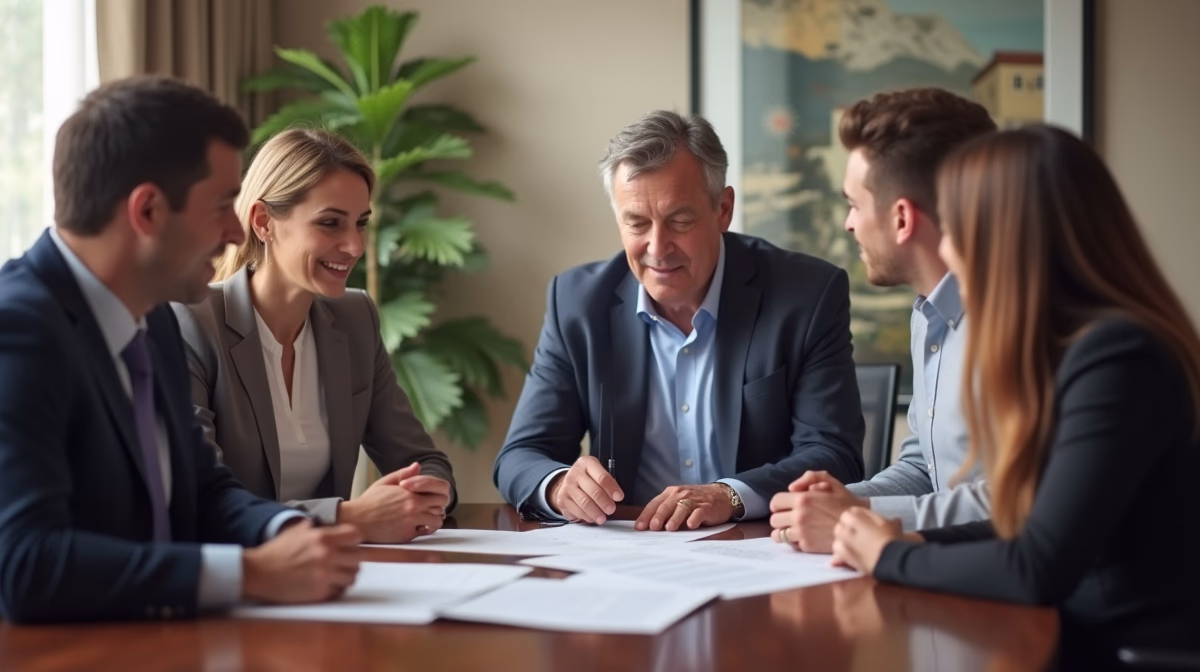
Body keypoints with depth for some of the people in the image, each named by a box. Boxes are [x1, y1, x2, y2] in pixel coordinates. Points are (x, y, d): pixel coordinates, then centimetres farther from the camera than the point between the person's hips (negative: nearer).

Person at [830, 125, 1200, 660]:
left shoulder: (1117, 358, -19)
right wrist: (911, 541, 0)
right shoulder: (1066, 344, 7)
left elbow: (1038, 571, -22)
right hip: (1085, 638, 7)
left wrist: (891, 557, -8)